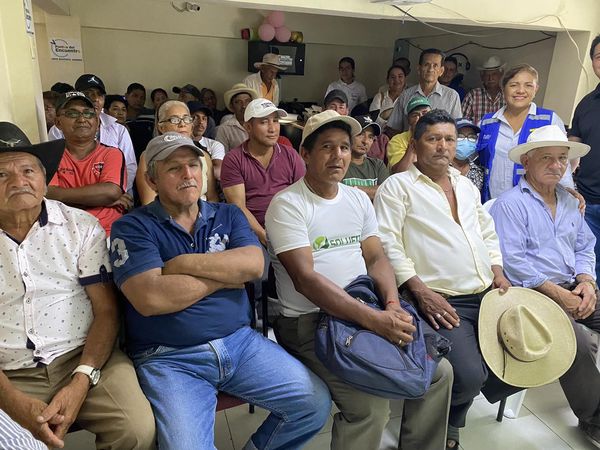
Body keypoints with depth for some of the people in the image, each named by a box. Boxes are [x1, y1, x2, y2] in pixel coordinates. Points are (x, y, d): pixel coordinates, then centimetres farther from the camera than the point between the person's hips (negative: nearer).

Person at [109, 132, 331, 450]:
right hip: (169, 359, -3)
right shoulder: (132, 227, -4)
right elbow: (151, 298, -19)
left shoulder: (228, 215, 9)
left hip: (240, 342, 4)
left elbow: (253, 265, -9)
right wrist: (225, 273, -8)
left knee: (315, 403, -2)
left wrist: (184, 263, -12)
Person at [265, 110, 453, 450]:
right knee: (371, 405, -22)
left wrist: (393, 305, -13)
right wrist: (373, 319, -27)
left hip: (367, 313, 7)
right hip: (310, 321, -6)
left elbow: (376, 258, 7)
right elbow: (305, 279, -21)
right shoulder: (287, 204, -12)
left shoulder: (359, 199, 11)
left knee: (439, 372, 3)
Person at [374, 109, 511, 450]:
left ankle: (478, 386, 29)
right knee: (468, 376, -21)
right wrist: (420, 291, -18)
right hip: (441, 300, -8)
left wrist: (498, 271, 9)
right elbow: (388, 245, -11)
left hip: (488, 294, 8)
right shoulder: (397, 186, -2)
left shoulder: (466, 185, 21)